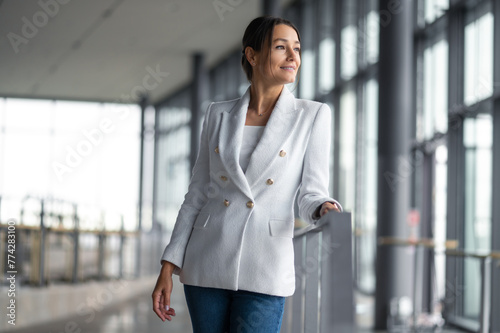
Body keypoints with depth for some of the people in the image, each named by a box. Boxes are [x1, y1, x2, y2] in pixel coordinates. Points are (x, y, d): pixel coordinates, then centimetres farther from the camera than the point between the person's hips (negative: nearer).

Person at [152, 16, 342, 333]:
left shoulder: (313, 115, 2)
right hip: (207, 266, 3)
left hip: (265, 269, -2)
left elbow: (311, 193, -2)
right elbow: (198, 194, 9)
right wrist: (168, 268, 4)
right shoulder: (219, 115, 8)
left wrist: (326, 211, -28)